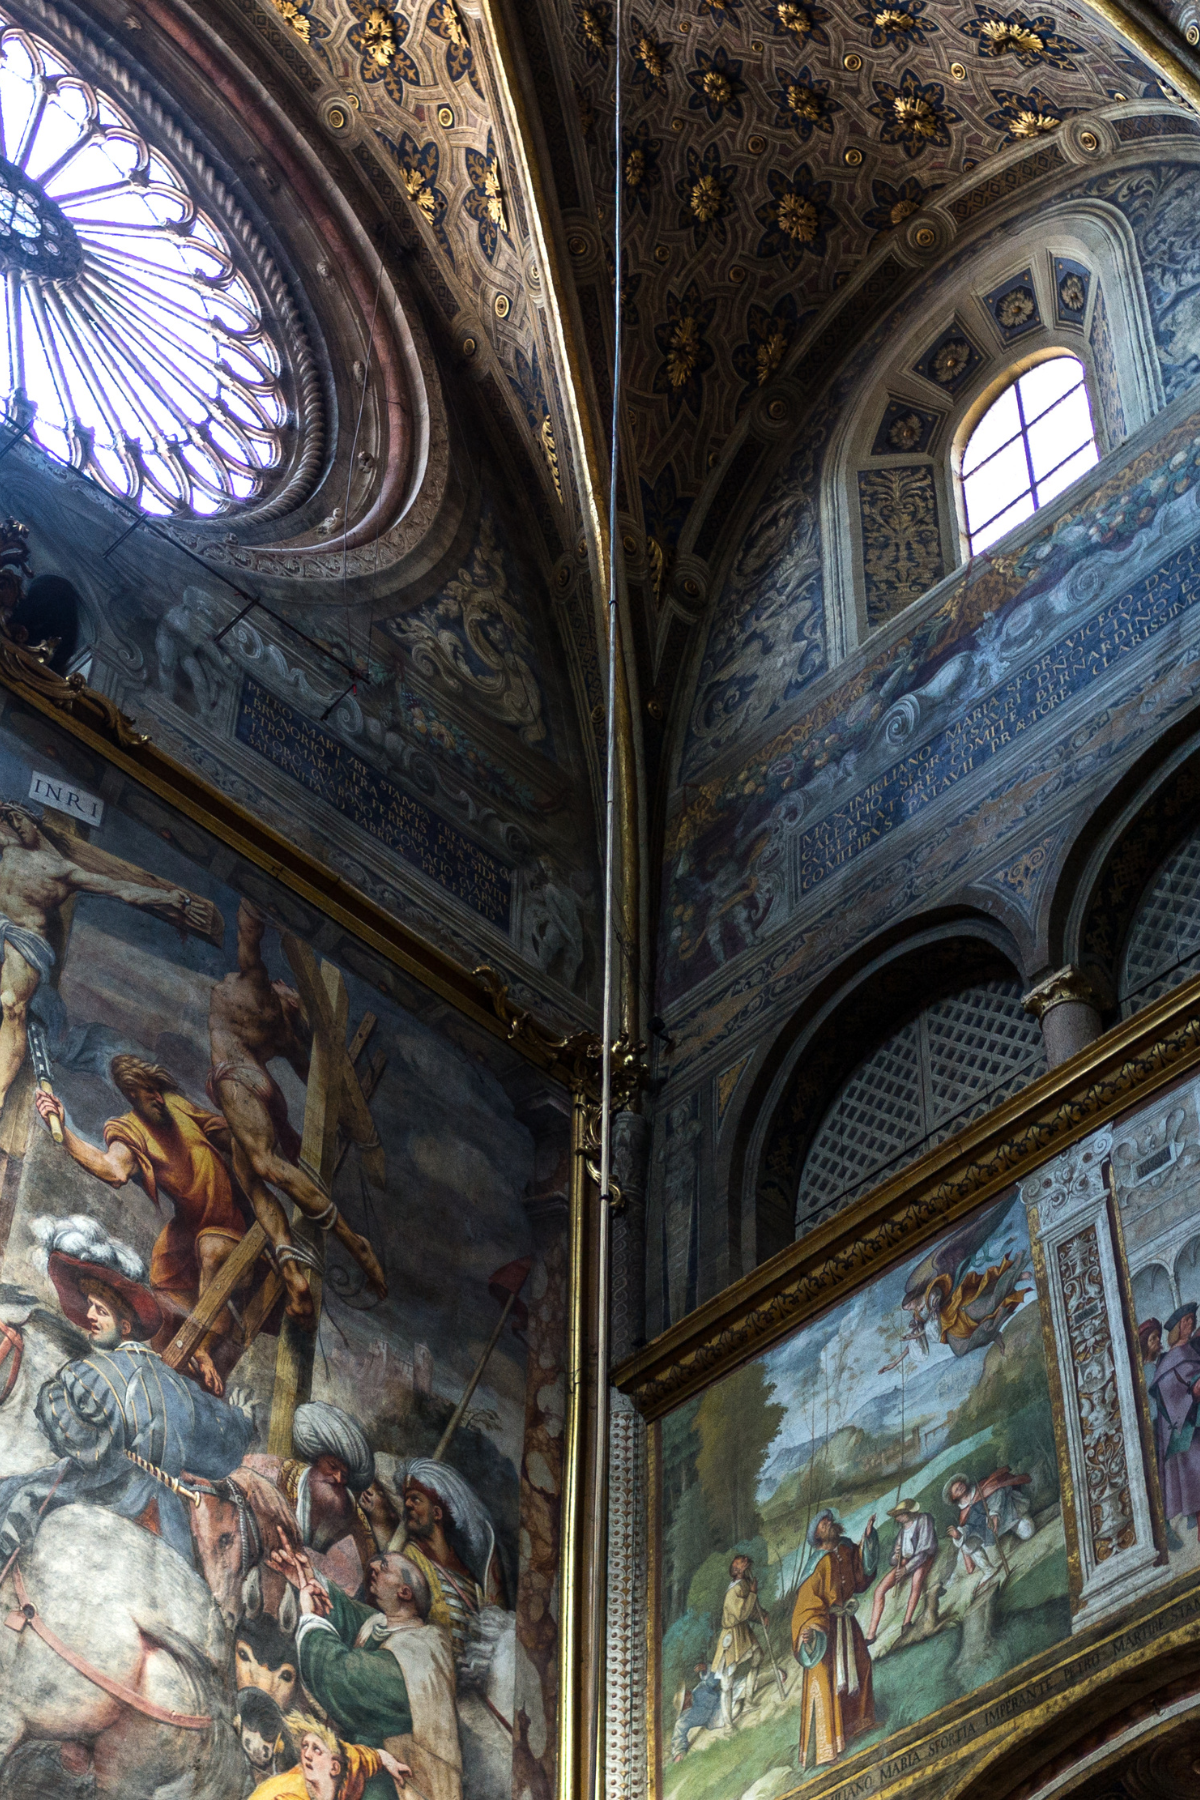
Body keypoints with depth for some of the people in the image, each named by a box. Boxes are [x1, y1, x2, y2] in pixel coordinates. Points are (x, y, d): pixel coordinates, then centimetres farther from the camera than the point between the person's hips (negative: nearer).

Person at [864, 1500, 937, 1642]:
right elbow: (895, 1557, 15)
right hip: (905, 1560, 6)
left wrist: (907, 1568, -19)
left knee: (918, 1575, -41)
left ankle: (907, 1622, -39)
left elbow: (924, 1550, -15)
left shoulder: (923, 1520, -8)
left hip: (923, 1560, -6)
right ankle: (871, 1634, -9)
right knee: (879, 1590, -11)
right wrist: (896, 1557, -10)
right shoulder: (902, 1526, 13)